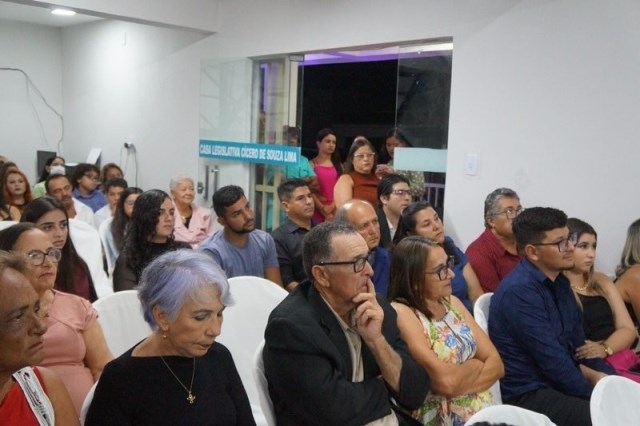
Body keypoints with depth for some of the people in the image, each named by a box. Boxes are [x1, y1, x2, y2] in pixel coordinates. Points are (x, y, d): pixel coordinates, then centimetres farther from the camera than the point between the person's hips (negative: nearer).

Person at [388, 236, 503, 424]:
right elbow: (445, 380, -20)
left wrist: (459, 378, -13)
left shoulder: (452, 302, 9)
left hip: (486, 411, 6)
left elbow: (496, 364, 3)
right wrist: (476, 364, -2)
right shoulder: (400, 313, -13)